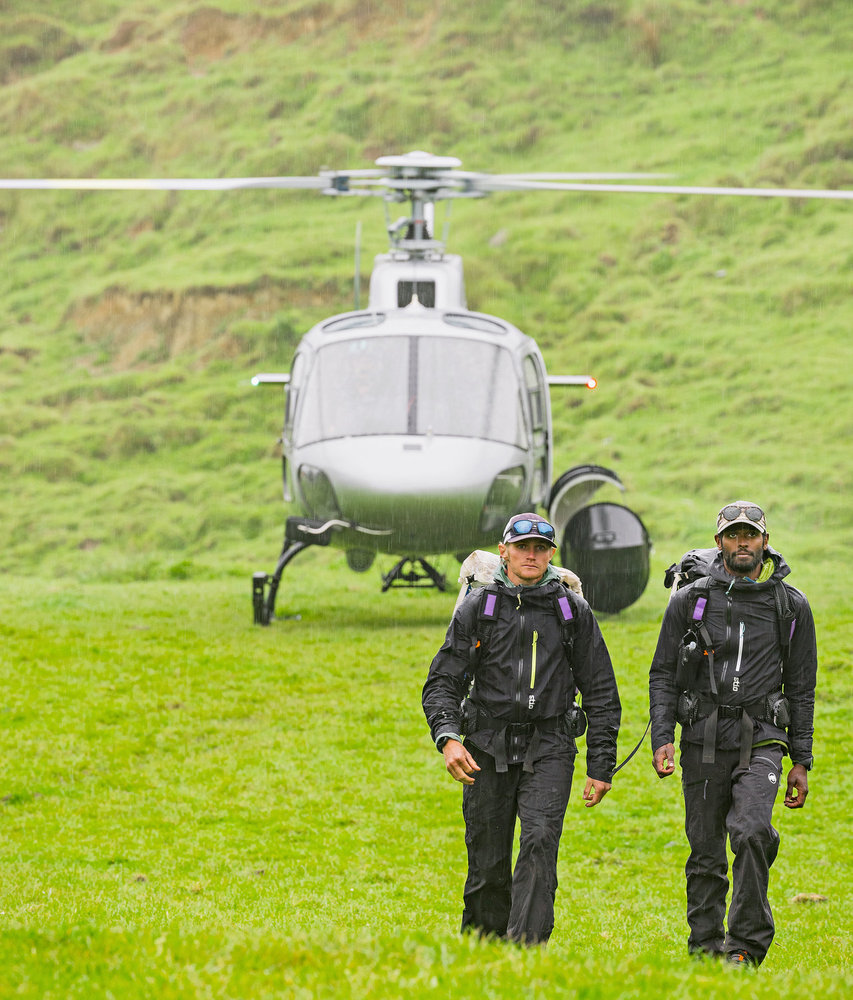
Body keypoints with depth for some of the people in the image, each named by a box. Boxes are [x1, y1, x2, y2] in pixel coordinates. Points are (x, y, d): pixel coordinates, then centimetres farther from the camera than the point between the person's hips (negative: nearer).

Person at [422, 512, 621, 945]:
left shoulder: (573, 611, 6)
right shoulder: (477, 608, 5)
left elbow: (601, 693, 10)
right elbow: (443, 681, 3)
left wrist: (600, 767, 5)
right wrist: (448, 738, -16)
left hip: (548, 749, -1)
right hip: (488, 747, 1)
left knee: (539, 843, -20)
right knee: (487, 862, 3)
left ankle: (527, 947, -26)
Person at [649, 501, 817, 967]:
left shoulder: (791, 606, 7)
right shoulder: (690, 600, 5)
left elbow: (801, 689, 11)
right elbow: (662, 675, 7)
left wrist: (801, 761, 8)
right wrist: (662, 738, -6)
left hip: (760, 740, -1)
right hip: (703, 741, 1)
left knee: (752, 832, -23)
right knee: (706, 854, 4)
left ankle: (746, 946, -18)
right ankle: (705, 949, 16)